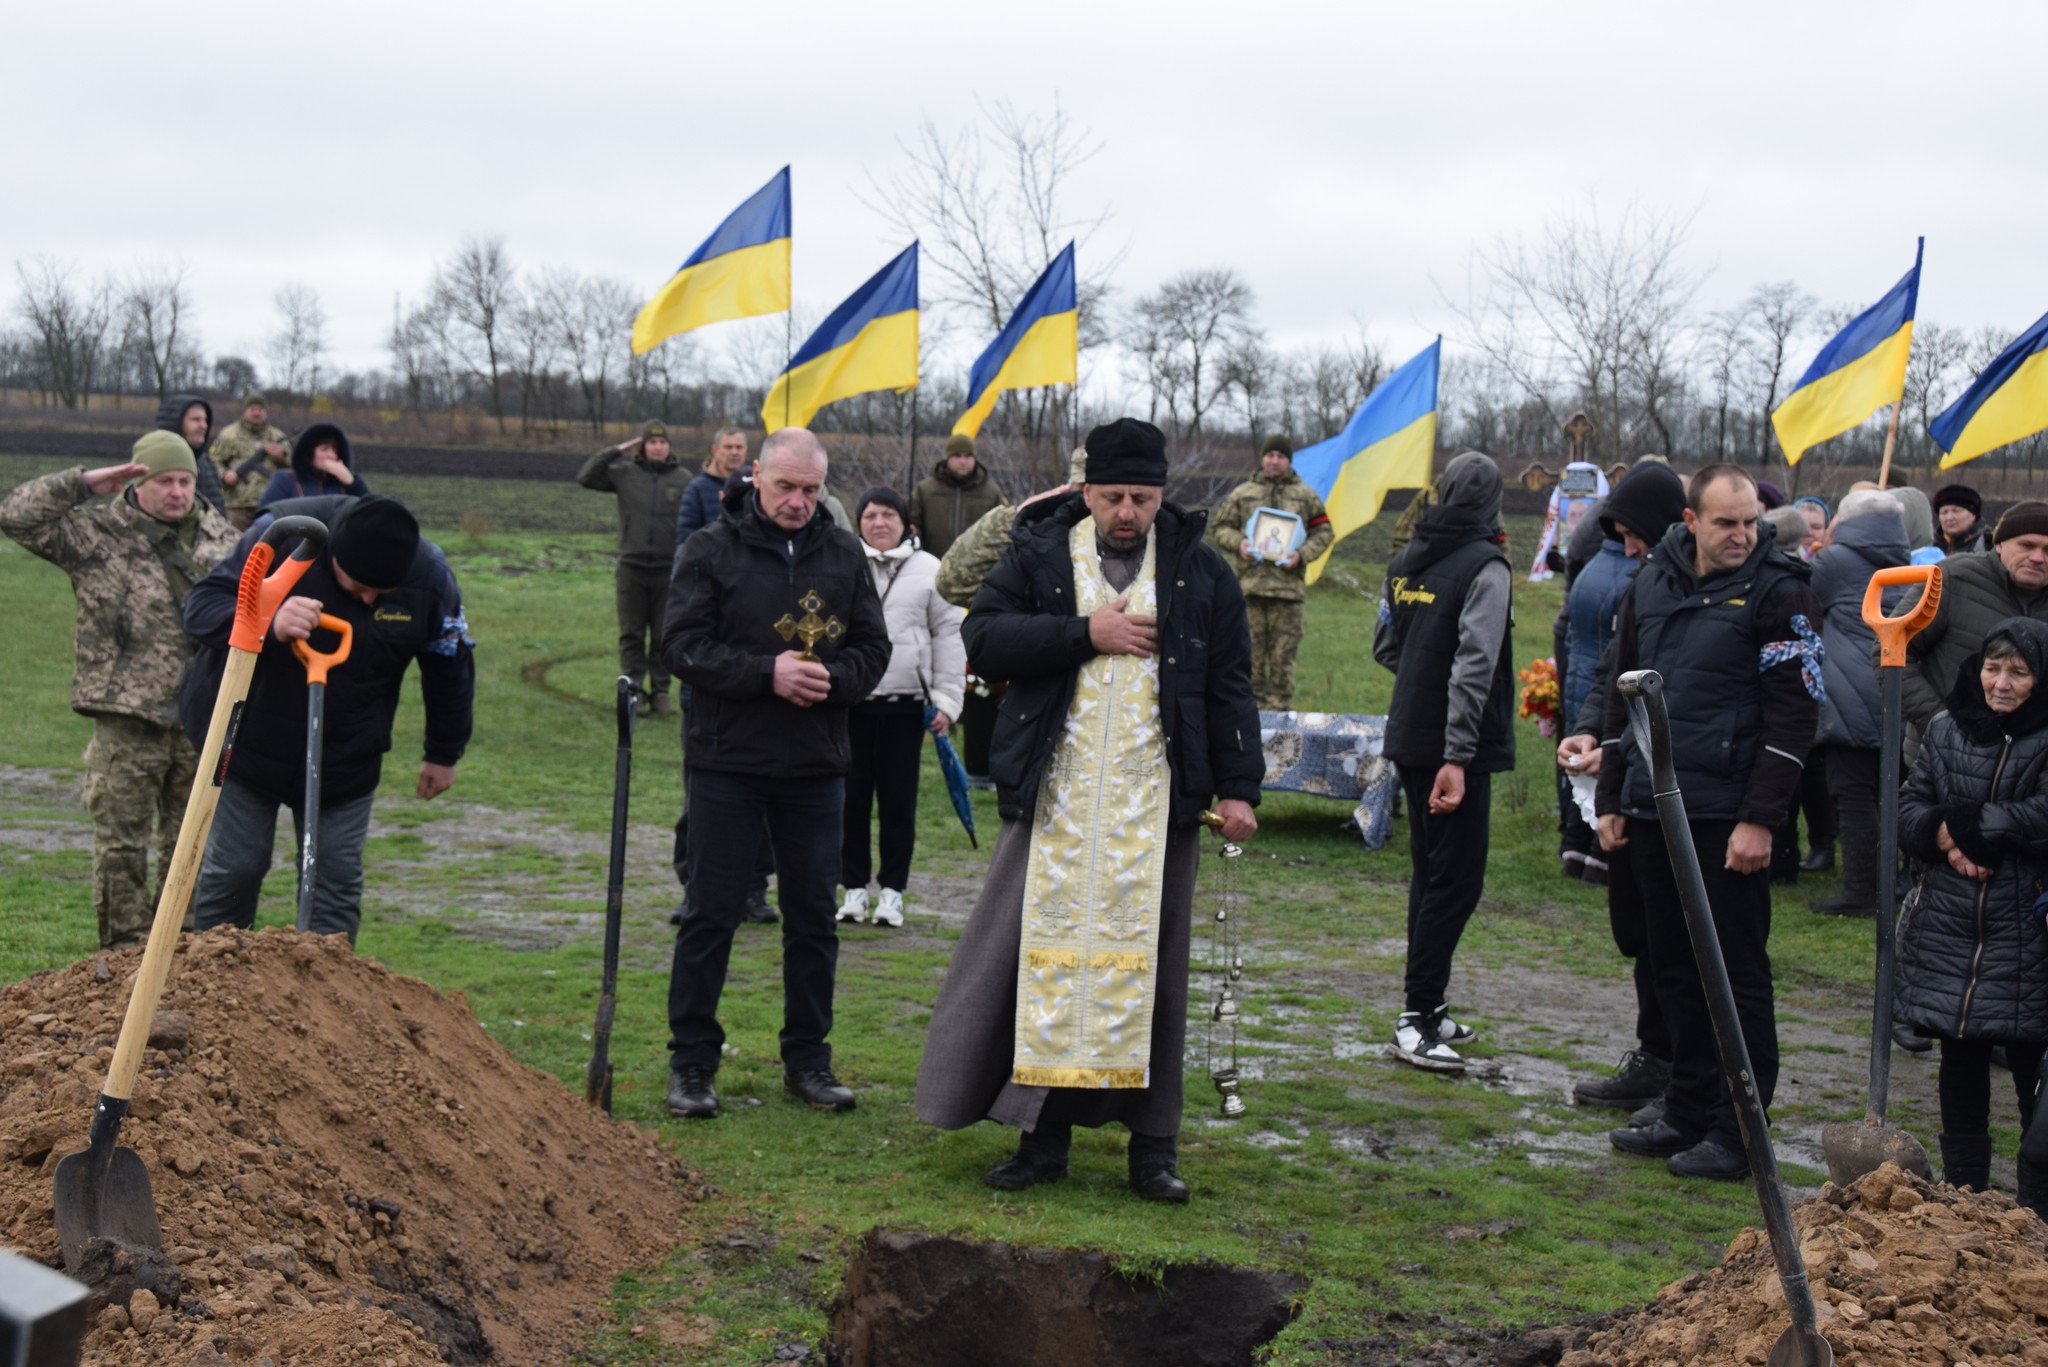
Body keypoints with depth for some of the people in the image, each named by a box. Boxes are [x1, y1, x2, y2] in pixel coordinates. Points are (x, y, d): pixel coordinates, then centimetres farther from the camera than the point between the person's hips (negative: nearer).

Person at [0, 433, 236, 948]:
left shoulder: (218, 534, 10)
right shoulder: (97, 533, -2)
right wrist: (85, 483, -13)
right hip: (126, 719, -4)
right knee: (120, 845, 0)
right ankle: (126, 953, 9)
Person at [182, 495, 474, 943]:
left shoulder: (429, 575, -15)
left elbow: (449, 668, 1)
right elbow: (201, 606, -25)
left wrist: (444, 754, 10)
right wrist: (268, 624, -45)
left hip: (346, 759, 2)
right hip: (250, 741, -1)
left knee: (337, 880, 1)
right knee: (233, 869, 5)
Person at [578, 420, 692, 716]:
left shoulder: (683, 478, 0)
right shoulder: (625, 473, 2)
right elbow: (585, 477, -1)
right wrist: (614, 451, -7)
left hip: (668, 569, -1)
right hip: (631, 567, 1)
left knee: (664, 637, 6)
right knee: (631, 636, 5)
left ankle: (660, 692, 14)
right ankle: (633, 691, 11)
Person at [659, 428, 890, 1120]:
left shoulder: (844, 555, 7)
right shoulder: (711, 550, -3)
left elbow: (873, 647, 7)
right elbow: (683, 644, -9)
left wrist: (832, 679, -14)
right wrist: (767, 673, -20)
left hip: (815, 768, 3)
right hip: (726, 762, -3)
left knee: (813, 916, 9)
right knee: (712, 912, 2)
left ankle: (807, 1059, 20)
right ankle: (692, 1061, 11)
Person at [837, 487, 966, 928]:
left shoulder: (928, 570, 4)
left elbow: (949, 636, 6)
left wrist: (946, 700, 1)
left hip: (905, 705, -1)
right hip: (848, 702, 1)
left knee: (898, 802, 4)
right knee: (850, 798, 5)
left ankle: (892, 891, 14)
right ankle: (854, 887, 17)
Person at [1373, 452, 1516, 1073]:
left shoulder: (1405, 561, 8)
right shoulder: (1485, 566, -14)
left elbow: (1384, 645, 18)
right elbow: (1474, 665, -20)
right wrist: (1458, 756, -22)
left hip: (1409, 739, 8)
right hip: (1454, 748, -8)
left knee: (1430, 874, 16)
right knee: (1455, 880, -3)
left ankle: (1426, 1009, 23)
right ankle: (1418, 1017, -4)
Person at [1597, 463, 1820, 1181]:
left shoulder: (1778, 592, -7)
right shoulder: (1651, 584, 11)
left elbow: (1793, 714, -11)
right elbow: (1622, 696, 18)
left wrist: (1760, 819, -15)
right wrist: (1610, 798, 14)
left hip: (1728, 818, -6)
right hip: (1654, 811, 6)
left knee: (1737, 974, 0)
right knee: (1675, 967, 12)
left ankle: (1737, 1131, 6)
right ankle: (1687, 1113, 22)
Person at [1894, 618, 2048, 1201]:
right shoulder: (1947, 730, 9)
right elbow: (1908, 809, 5)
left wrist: (1962, 824, -14)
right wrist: (1945, 839, -15)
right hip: (1949, 929, 5)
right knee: (1960, 1063, 14)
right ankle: (1963, 1188, 25)